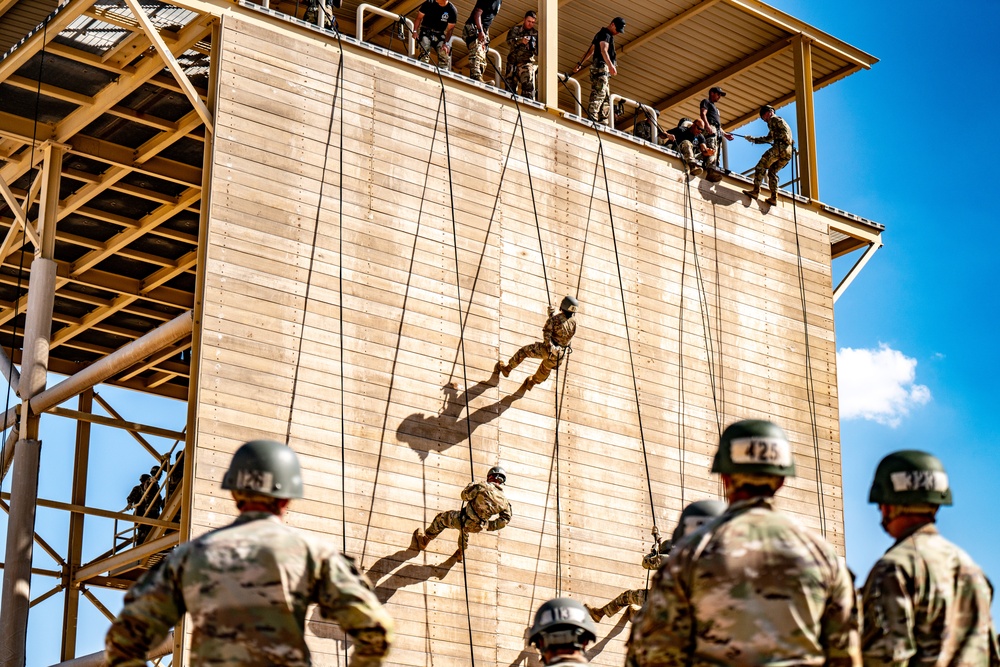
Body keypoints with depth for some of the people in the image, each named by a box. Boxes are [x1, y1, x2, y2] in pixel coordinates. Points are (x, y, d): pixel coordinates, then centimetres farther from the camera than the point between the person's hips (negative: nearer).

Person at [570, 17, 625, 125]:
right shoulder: (605, 34, -7)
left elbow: (590, 51, 28)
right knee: (599, 94, -19)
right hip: (601, 68, -10)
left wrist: (580, 64, 31)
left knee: (606, 98, 9)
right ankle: (592, 119, -29)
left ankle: (603, 123, 7)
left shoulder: (600, 34, 25)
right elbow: (603, 50, -25)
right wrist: (610, 65, -38)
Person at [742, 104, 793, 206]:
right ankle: (774, 197, 1)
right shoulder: (780, 121, 35)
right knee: (772, 171, 13)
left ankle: (756, 190, -20)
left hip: (780, 147, -9)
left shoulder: (773, 119, 8)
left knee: (761, 166, -7)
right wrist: (753, 139, 37)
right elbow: (769, 138, 39)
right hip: (788, 152, 9)